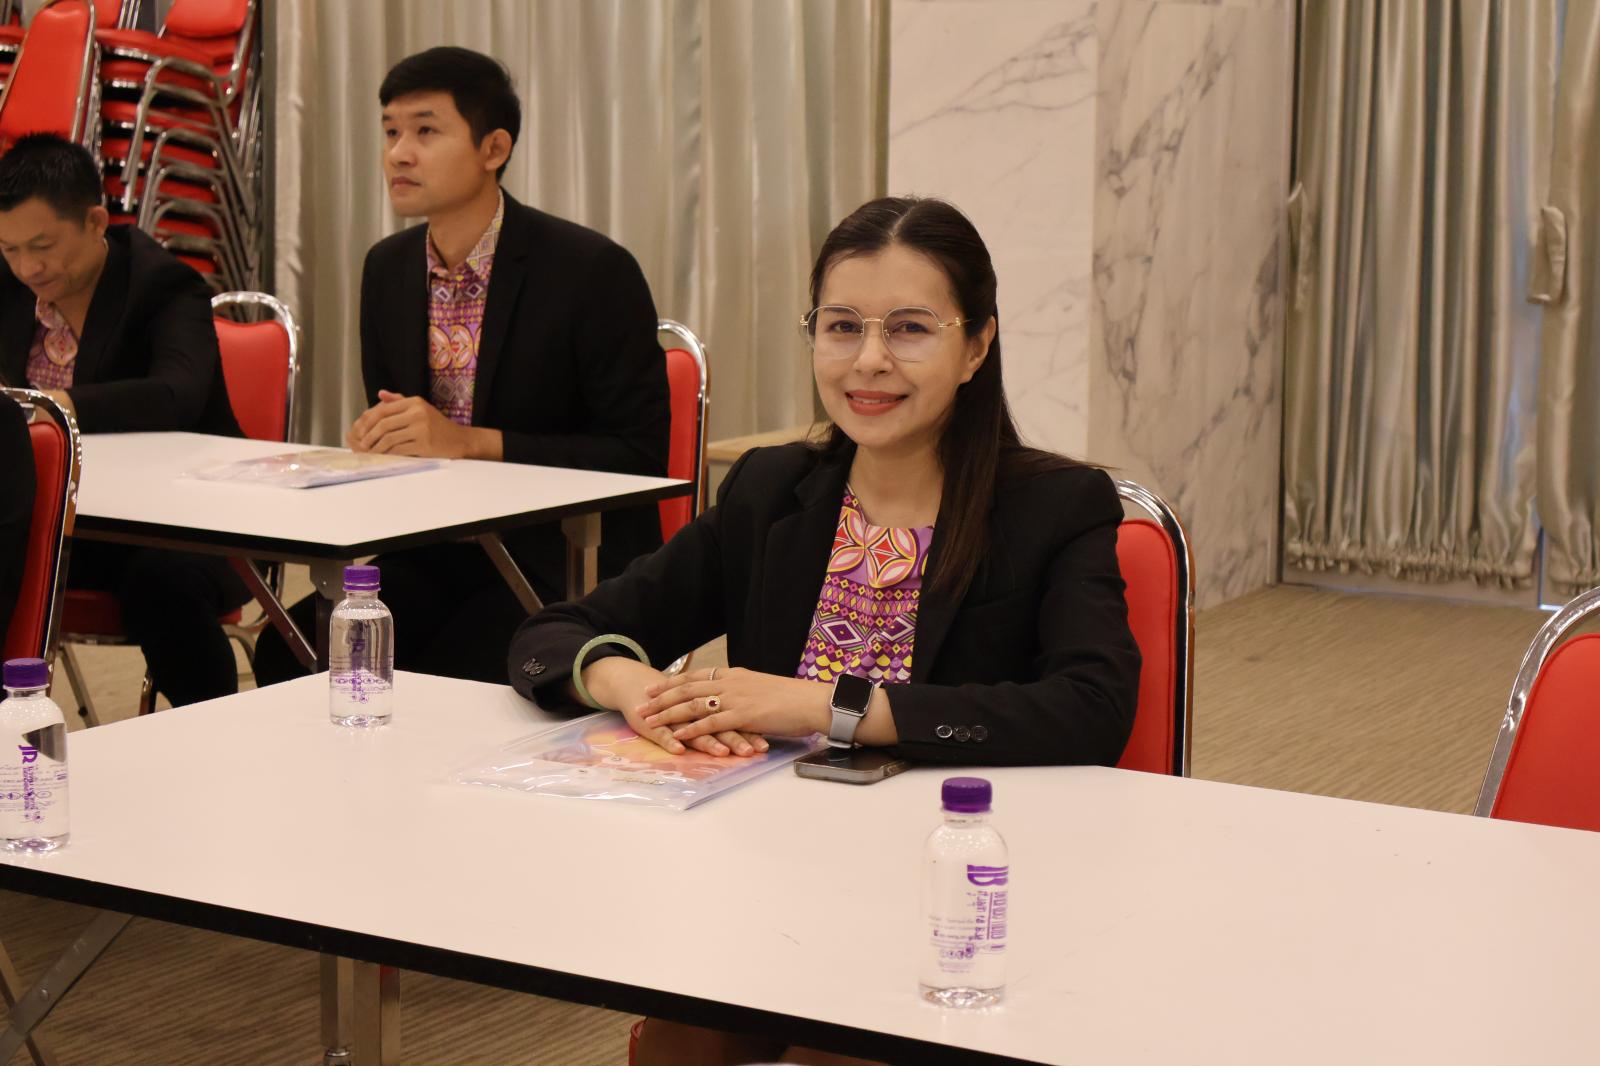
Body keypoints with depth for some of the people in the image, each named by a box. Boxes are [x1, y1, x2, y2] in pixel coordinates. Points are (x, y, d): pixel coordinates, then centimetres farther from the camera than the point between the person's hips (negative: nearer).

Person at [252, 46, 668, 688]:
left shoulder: (593, 271, -12)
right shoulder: (387, 268, 8)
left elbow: (639, 455, -14)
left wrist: (469, 441, -21)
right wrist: (374, 439, -7)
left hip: (569, 563, -6)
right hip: (436, 556, 6)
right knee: (289, 657, -16)